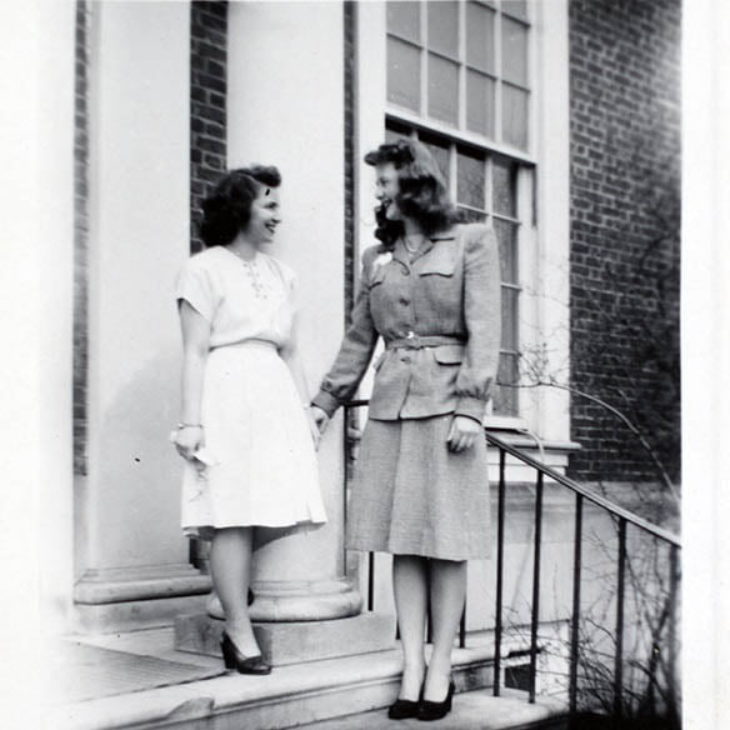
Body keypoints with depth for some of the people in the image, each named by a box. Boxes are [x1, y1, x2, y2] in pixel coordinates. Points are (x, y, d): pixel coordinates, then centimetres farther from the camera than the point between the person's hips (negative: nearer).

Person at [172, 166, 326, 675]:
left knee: (272, 513, -1)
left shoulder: (282, 275, 20)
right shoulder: (205, 269, 3)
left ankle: (234, 623, 11)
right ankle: (242, 635, -1)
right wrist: (191, 421, -11)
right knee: (234, 515, -8)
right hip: (228, 395, -6)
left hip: (277, 399, 6)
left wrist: (307, 412, 14)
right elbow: (195, 351, -4)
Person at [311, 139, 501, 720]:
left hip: (446, 400, -4)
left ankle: (441, 668, 7)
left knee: (446, 539, -1)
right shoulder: (377, 257, 16)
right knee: (402, 540, 2)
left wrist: (470, 408, -14)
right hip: (390, 404, 4)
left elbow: (484, 330, -5)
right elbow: (360, 340, 18)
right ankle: (412, 666, 6)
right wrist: (325, 404, 13)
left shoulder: (472, 242, 3)